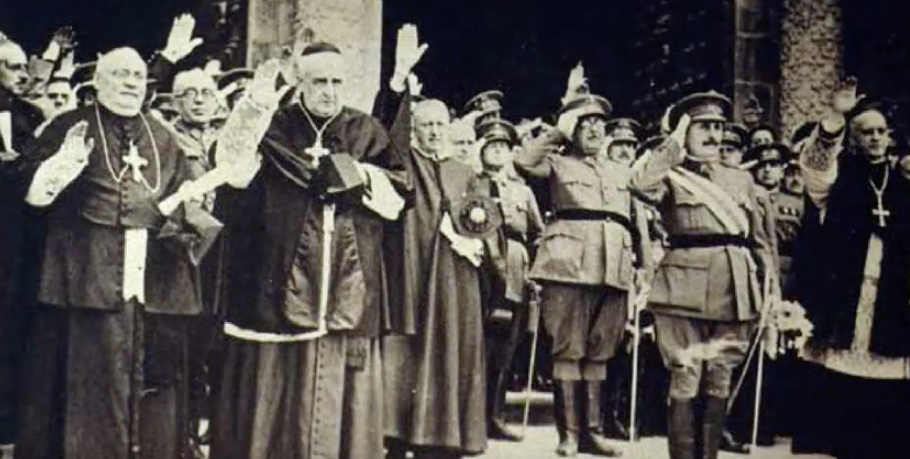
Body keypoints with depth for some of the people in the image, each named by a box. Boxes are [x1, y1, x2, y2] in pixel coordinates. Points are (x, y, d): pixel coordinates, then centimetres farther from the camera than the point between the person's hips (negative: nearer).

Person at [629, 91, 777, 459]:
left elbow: (761, 239, 18)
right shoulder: (672, 176, 3)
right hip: (685, 287, -4)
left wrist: (771, 293, 10)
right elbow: (642, 184, -22)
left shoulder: (740, 181, 18)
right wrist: (675, 144, -10)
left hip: (734, 288, 5)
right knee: (686, 379, -5)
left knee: (719, 382, 7)